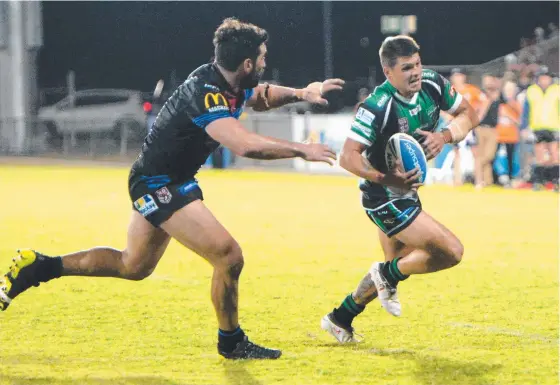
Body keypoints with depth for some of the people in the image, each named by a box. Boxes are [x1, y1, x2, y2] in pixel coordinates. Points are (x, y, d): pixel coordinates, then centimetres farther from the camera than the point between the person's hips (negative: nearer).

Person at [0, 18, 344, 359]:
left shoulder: (229, 84, -2)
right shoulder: (206, 94, -29)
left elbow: (260, 96, 22)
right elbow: (245, 145, -42)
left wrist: (300, 94, 2)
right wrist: (302, 150, -32)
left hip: (164, 182, 10)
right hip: (159, 185, -10)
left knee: (133, 266, 23)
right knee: (229, 257, -12)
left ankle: (37, 267, 28)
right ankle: (232, 343, 8)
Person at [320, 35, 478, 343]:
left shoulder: (433, 85, -8)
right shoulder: (377, 107, -28)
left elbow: (468, 114, 5)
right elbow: (348, 157, -28)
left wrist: (445, 136, -16)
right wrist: (387, 179, -42)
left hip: (406, 193, 8)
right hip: (385, 199, -8)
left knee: (398, 266, 22)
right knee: (451, 252, -15)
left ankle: (340, 319, 36)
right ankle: (389, 275, 8)